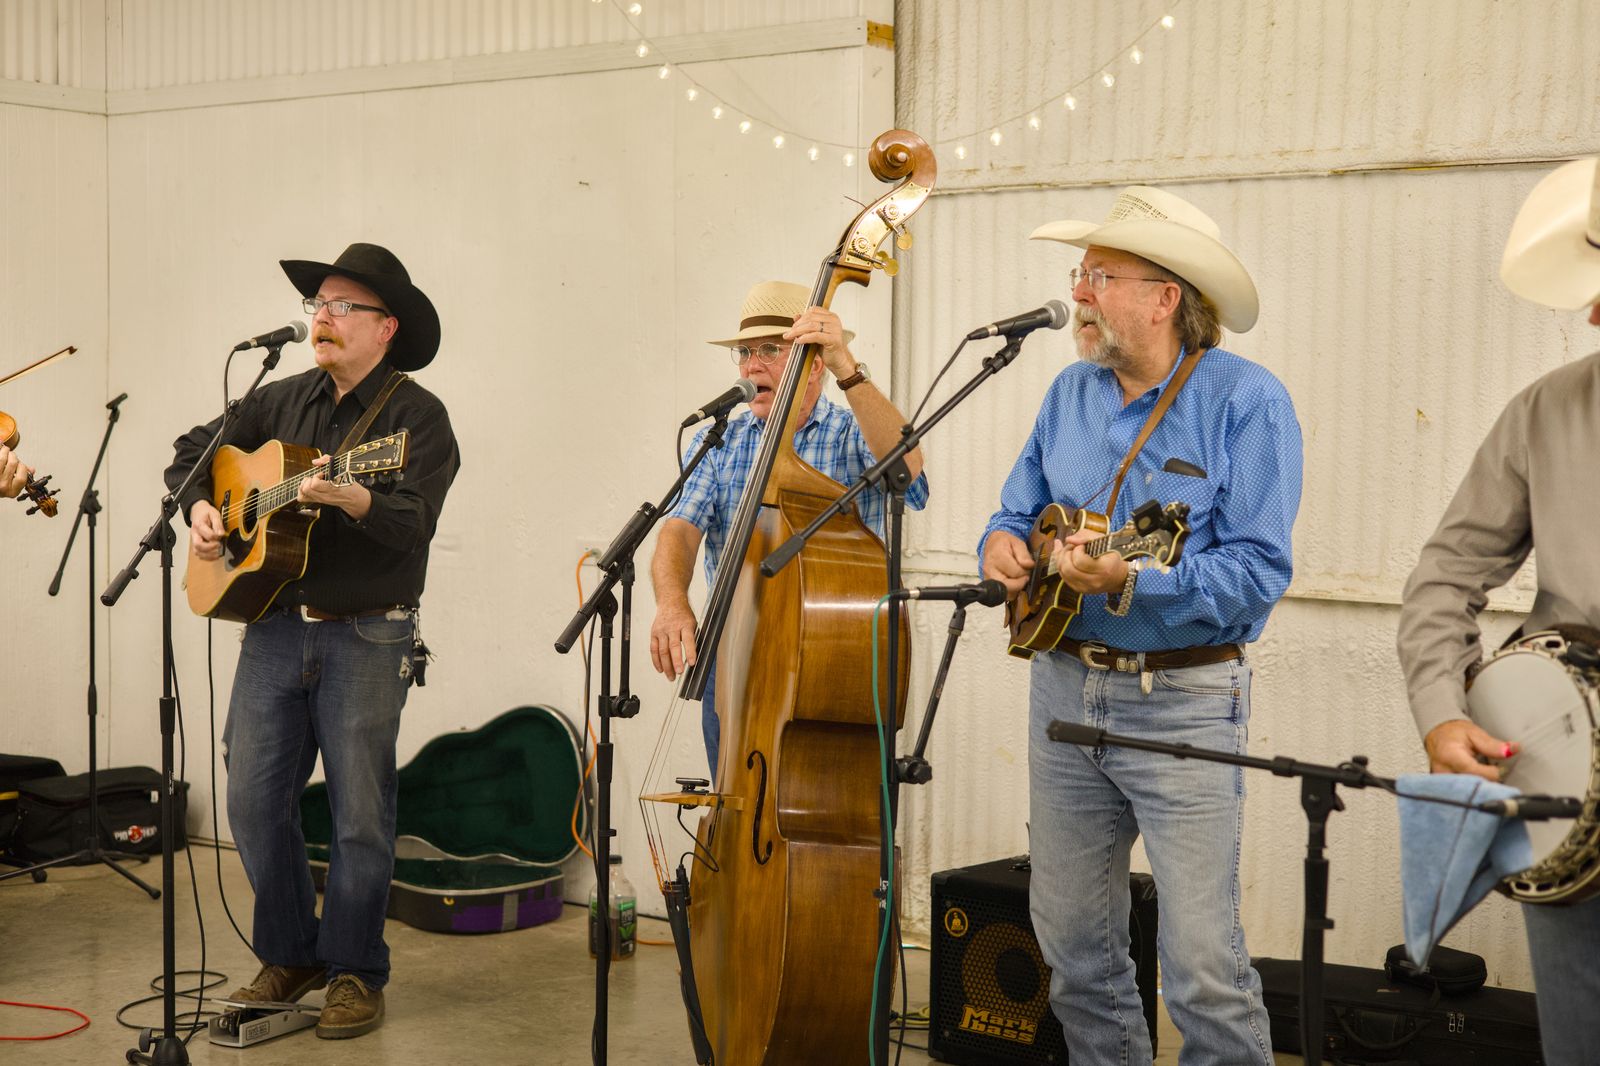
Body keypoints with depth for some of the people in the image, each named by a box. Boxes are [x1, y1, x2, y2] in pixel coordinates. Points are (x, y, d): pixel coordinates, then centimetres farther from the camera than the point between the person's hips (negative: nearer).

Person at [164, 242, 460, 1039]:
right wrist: (200, 507, 5)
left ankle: (355, 974, 16)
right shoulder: (284, 401, 11)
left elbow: (414, 523, -21)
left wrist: (343, 495, -37)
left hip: (367, 636, -5)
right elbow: (196, 448, 24)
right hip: (275, 625, 5)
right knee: (254, 800, 6)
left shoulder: (416, 416, -7)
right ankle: (290, 956, 23)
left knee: (360, 813, 1)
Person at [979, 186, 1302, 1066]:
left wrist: (1130, 585, -30)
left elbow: (1258, 571, -17)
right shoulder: (1071, 392, 9)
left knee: (1202, 966, -7)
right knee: (1072, 941, 14)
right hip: (1063, 686, 6)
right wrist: (1002, 545, -6)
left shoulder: (1245, 400, -10)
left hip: (1182, 703, -6)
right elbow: (1019, 510, 18)